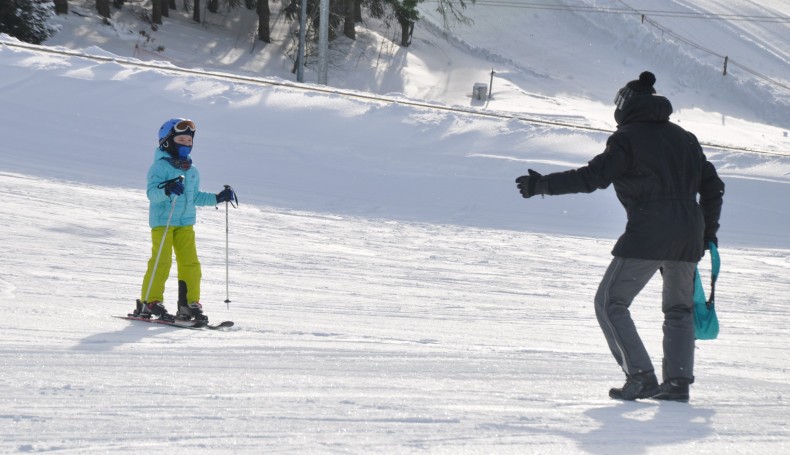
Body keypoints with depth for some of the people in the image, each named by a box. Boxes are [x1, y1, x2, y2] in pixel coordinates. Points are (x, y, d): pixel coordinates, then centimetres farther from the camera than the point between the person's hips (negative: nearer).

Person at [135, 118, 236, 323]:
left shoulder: (192, 171, 16)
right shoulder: (160, 166, -7)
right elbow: (152, 193, -18)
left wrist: (218, 198, 18)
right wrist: (167, 189, -37)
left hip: (185, 223, 6)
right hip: (162, 222, -6)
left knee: (190, 263, 1)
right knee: (161, 262, -9)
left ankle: (190, 303, 7)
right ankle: (150, 302, -1)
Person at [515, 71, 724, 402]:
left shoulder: (628, 138, -2)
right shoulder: (684, 138, 18)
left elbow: (594, 176, -11)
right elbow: (712, 185, 20)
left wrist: (544, 184, -8)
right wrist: (708, 231, 27)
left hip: (647, 235, -7)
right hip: (688, 236, 7)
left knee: (610, 302, 2)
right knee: (679, 309, 20)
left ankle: (641, 377, -7)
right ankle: (678, 381, 11)